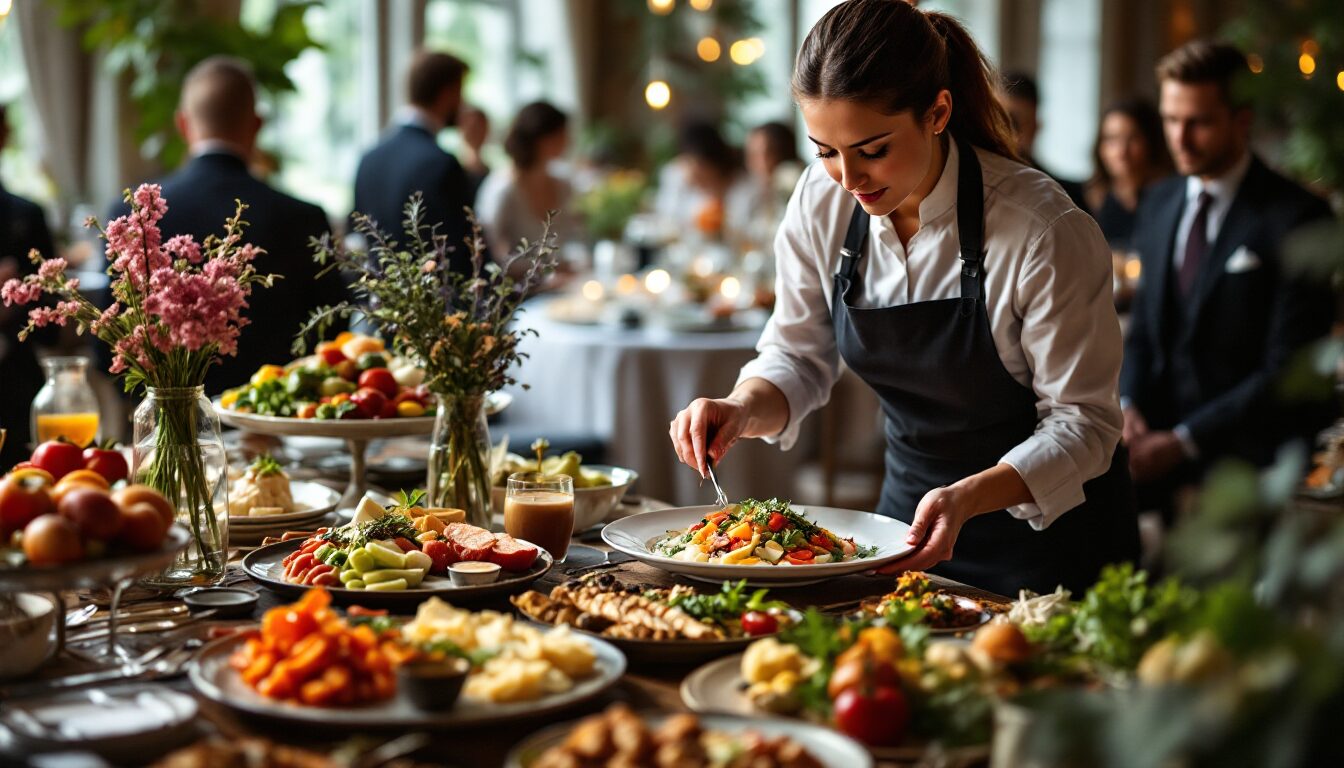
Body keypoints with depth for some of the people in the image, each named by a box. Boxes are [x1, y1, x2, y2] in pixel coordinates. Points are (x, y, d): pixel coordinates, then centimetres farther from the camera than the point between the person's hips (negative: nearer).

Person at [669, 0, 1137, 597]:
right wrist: (742, 409, -21)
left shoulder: (1045, 233, -27)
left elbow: (1081, 423, -20)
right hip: (911, 507, 5)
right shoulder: (822, 202, -12)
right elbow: (798, 357, 0)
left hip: (1048, 532, -5)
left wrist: (968, 498, -35)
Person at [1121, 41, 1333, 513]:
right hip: (1155, 435, 6)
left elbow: (1288, 369, -12)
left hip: (1245, 456, -5)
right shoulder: (1158, 206, 14)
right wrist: (1126, 406, -1)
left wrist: (1181, 441, -17)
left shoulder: (1295, 216, -7)